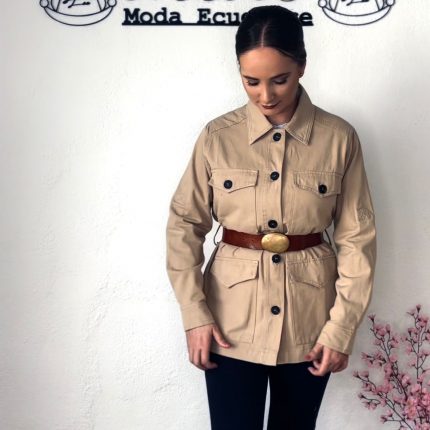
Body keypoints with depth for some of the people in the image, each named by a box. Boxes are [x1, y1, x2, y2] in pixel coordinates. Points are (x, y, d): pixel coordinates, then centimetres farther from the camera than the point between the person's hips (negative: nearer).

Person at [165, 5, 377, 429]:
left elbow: (357, 237, -3)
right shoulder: (217, 136, -4)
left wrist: (342, 327, -7)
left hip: (309, 321, 1)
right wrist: (194, 313, -8)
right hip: (232, 322, -1)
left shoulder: (339, 138, -4)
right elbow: (184, 225, -1)